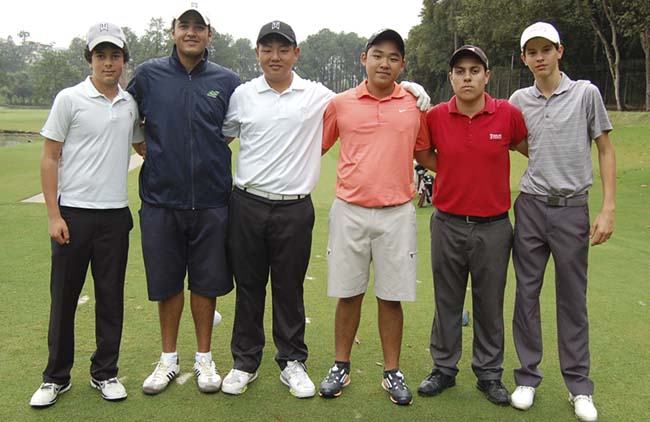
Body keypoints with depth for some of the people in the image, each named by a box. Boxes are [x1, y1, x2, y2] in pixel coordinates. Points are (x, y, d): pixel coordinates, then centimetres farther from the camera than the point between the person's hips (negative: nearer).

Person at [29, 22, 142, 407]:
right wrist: (54, 215, -10)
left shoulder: (130, 104, 7)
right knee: (64, 297, 6)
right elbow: (49, 159, -4)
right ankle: (56, 377, 21)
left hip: (116, 215, 3)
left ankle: (105, 373, 24)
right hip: (74, 213, -3)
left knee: (111, 298, 9)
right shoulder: (70, 99, -4)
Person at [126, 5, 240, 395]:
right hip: (161, 198, 1)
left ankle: (204, 358, 25)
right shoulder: (148, 75, 2)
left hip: (211, 201, 0)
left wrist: (235, 176, 8)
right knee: (167, 282, 11)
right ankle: (169, 359, 28)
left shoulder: (227, 81, 2)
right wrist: (149, 155, 10)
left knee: (206, 282, 8)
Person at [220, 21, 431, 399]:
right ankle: (245, 362, 24)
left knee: (290, 289, 8)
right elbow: (220, 137, 19)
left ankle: (292, 362, 23)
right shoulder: (242, 95, 6)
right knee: (248, 287, 9)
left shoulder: (317, 95, 3)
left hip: (295, 209, -1)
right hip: (247, 205, 1)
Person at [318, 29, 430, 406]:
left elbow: (424, 153, 16)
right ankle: (341, 367, 25)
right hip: (349, 211, 0)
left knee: (391, 297, 7)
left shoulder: (415, 105, 4)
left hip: (397, 213, 0)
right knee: (348, 293, 10)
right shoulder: (340, 103, 2)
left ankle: (392, 372, 22)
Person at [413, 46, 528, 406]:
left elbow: (527, 148, 11)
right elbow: (421, 152, 13)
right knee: (447, 301, 12)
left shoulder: (508, 114, -6)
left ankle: (489, 374, 27)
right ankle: (443, 369, 27)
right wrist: (453, 173, 2)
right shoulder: (436, 116, -4)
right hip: (447, 224, 1)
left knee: (490, 304, 11)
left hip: (493, 226, -1)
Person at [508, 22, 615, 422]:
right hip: (530, 207, 2)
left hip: (572, 208, -2)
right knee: (527, 293, 7)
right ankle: (528, 376, 21)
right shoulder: (519, 100, 6)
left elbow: (606, 151, 1)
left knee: (573, 299, 6)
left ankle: (579, 385, 19)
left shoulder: (586, 93, -1)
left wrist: (608, 209, -6)